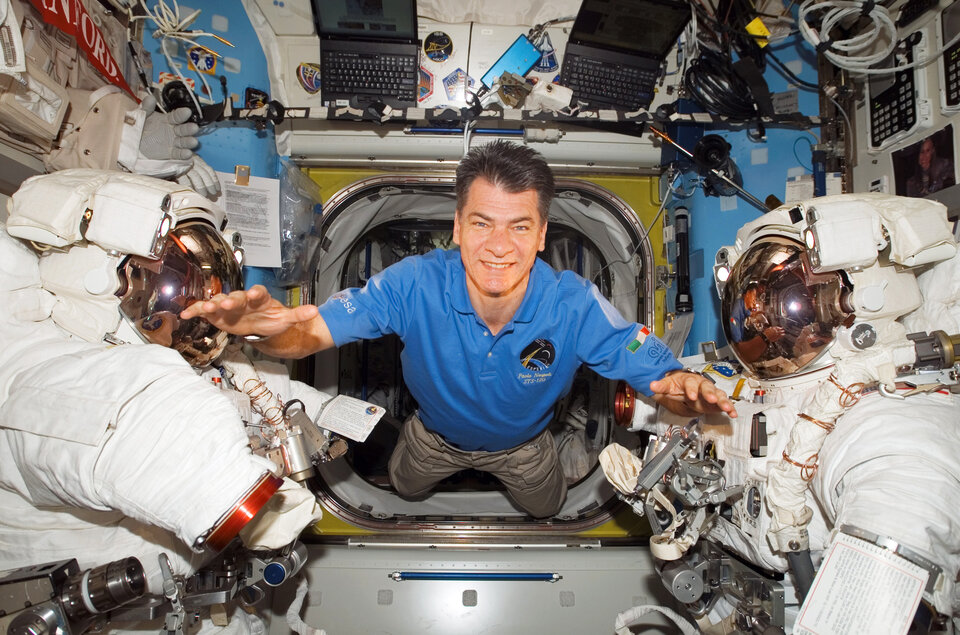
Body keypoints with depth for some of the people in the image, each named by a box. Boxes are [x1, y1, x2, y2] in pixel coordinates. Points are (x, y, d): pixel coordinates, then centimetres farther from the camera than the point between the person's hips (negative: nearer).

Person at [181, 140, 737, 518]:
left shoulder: (575, 306, -40)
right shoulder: (414, 285, -39)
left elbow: (660, 377, -34)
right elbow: (314, 333, -37)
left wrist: (683, 390, -61)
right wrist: (276, 328, -63)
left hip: (522, 441, 0)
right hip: (437, 433, 0)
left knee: (545, 508, 33)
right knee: (406, 488, 34)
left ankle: (512, 471, 67)